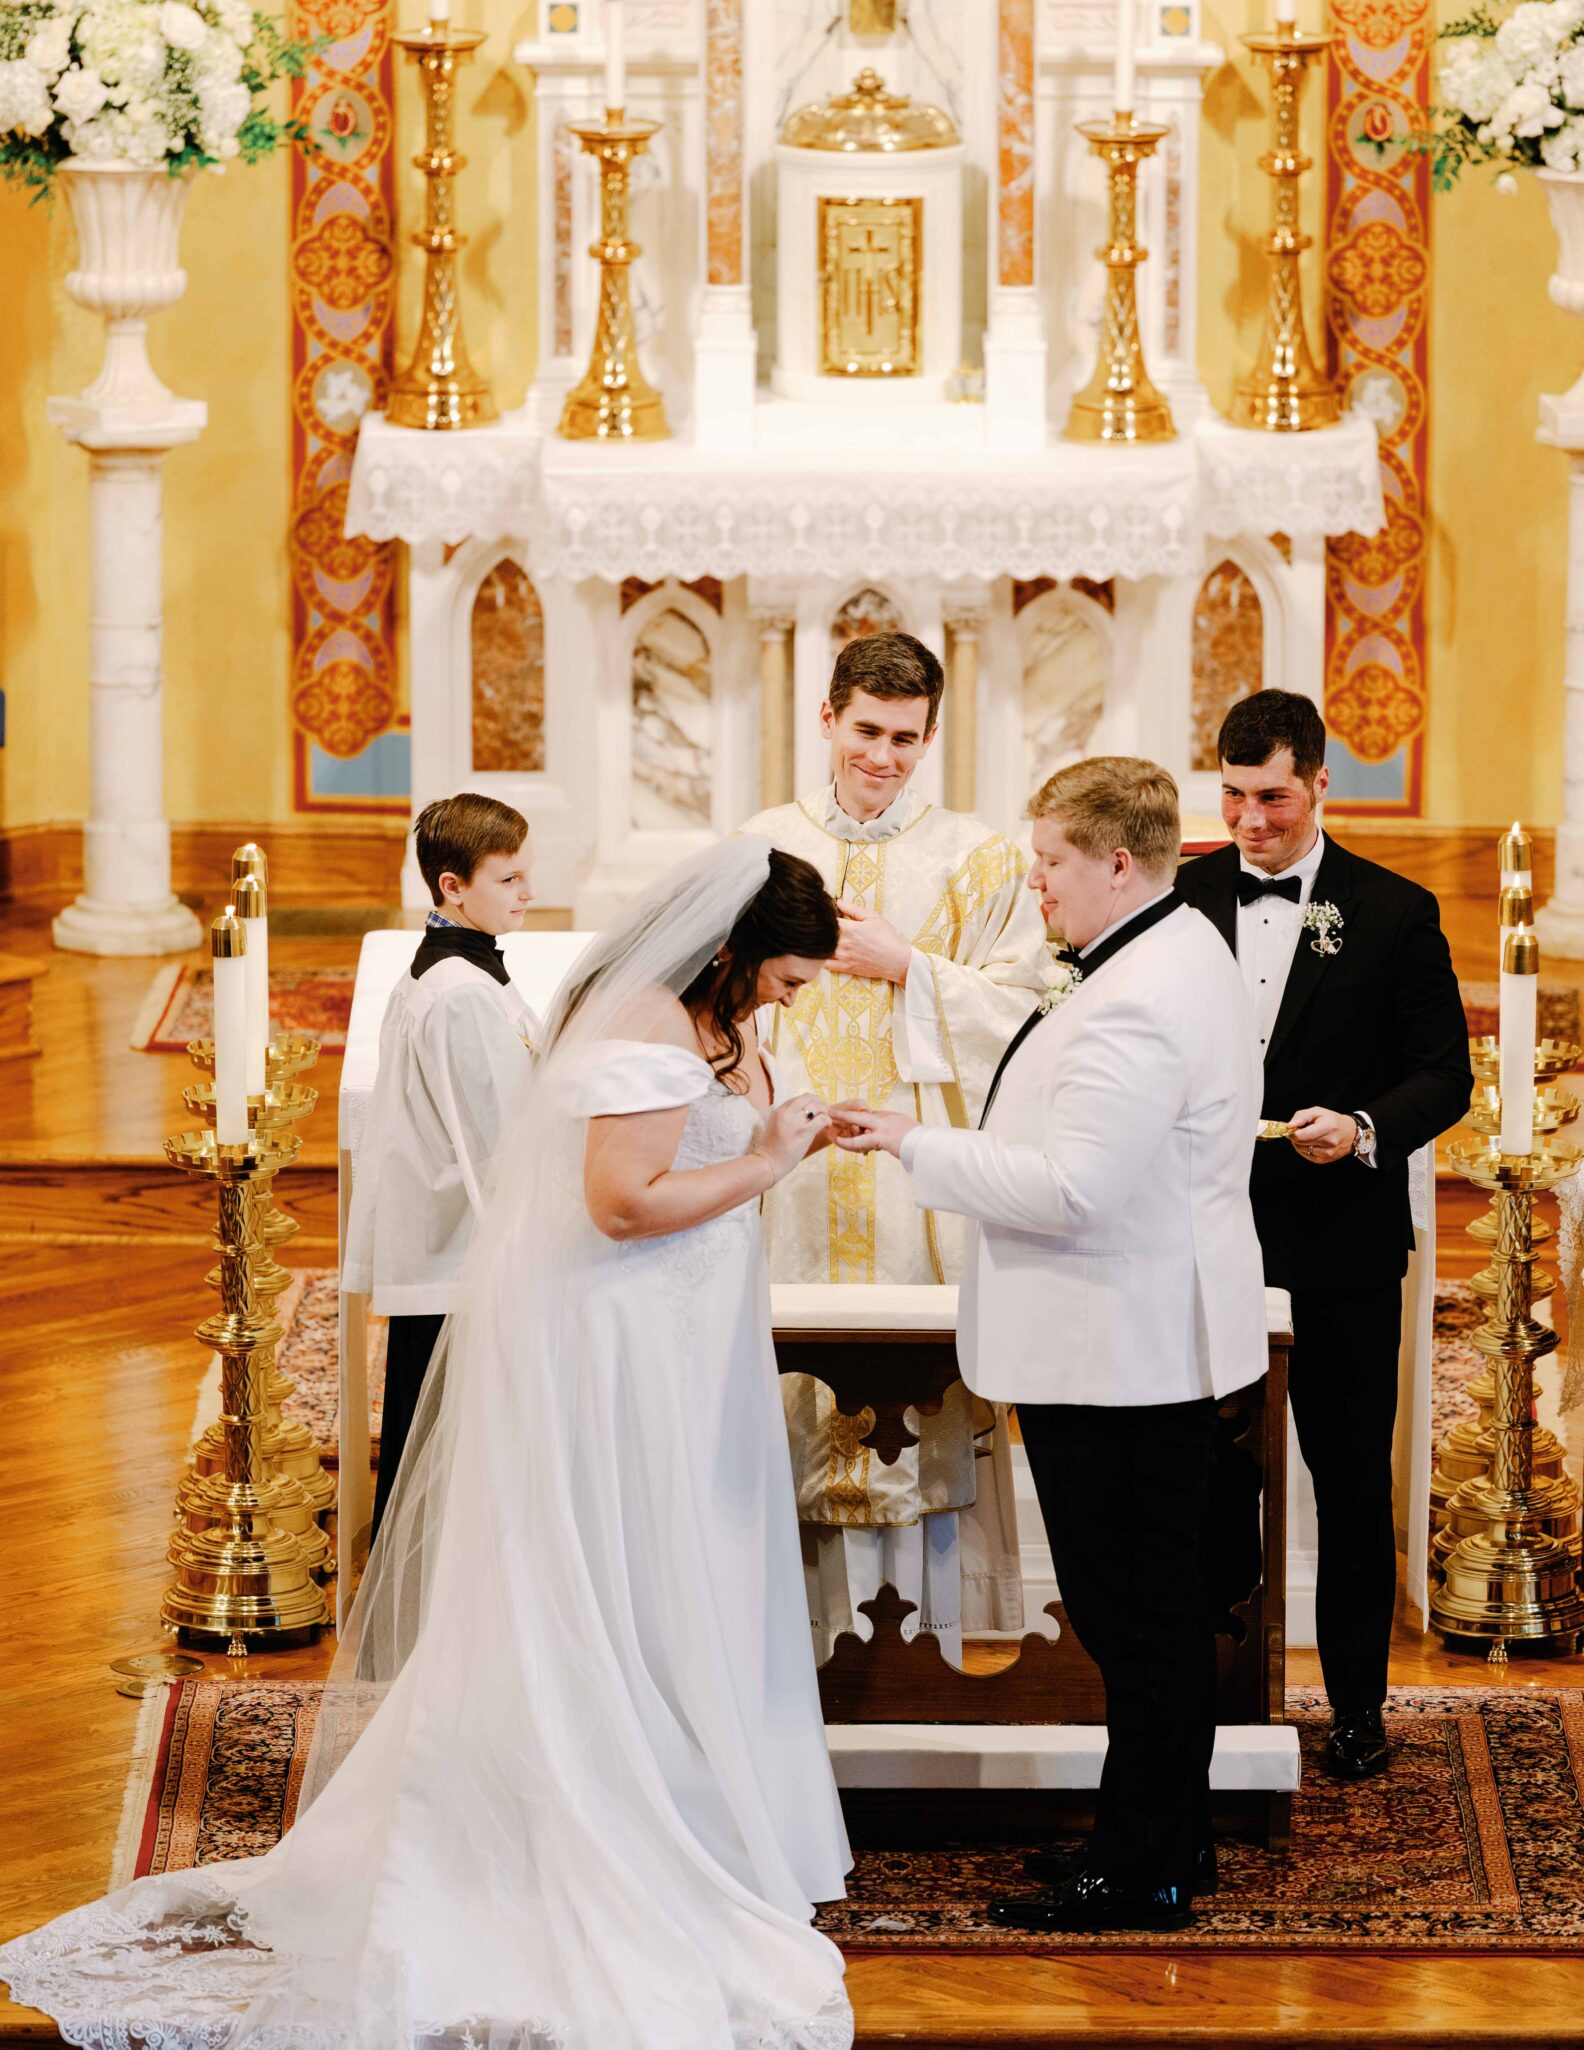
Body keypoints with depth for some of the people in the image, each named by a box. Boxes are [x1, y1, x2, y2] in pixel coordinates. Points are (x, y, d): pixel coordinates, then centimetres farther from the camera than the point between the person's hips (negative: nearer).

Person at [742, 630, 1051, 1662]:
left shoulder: (978, 860, 6)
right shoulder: (766, 847, 11)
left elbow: (1016, 1006, 0)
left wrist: (903, 968, -9)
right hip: (796, 1168, 1)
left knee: (924, 1407, -4)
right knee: (802, 1400, -1)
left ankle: (926, 1641, 1)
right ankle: (815, 1631, 4)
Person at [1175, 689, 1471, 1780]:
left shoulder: (1395, 912, -1)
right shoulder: (1178, 899, 5)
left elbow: (1444, 1073, -1)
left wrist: (1365, 1129, -19)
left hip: (1341, 1244, -2)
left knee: (1353, 1479, 5)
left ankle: (1358, 1702, 16)